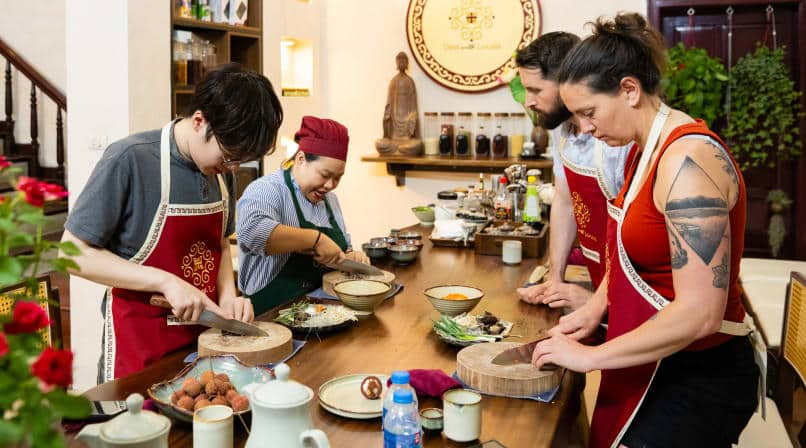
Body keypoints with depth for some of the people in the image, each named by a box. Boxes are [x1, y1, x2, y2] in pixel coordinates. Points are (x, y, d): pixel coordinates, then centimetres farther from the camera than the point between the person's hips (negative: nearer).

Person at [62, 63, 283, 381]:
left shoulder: (221, 168, 1)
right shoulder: (129, 159, -18)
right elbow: (73, 253, -16)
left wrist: (227, 296, -4)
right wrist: (165, 281, -23)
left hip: (204, 338, 6)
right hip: (139, 348, -6)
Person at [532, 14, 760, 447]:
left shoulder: (688, 158, -24)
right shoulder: (645, 149, 6)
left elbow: (699, 313, -28)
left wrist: (591, 356, -20)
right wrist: (594, 308, 5)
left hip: (698, 376, -9)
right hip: (650, 363, 9)